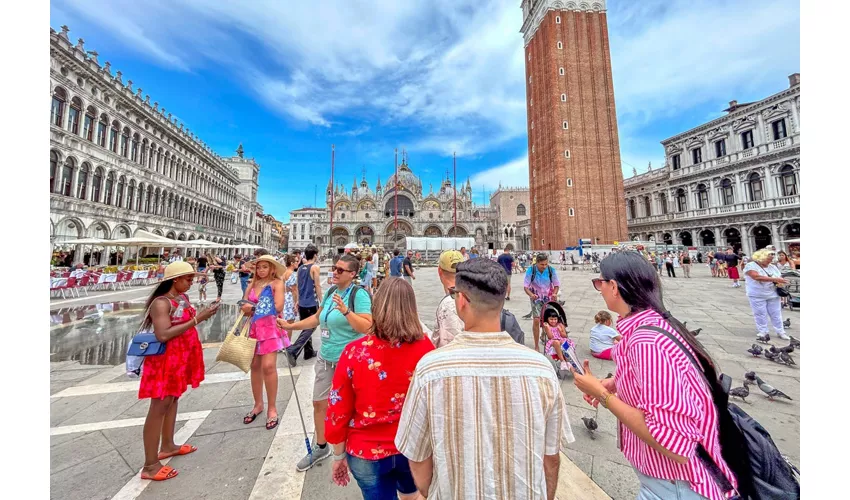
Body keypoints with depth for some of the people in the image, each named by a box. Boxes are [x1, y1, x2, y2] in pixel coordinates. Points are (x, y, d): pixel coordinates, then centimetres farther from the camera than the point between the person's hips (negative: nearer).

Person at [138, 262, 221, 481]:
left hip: (181, 358, 9)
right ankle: (150, 466, 13)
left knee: (173, 399, 20)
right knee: (159, 407, 0)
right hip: (165, 360, -9)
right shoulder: (161, 303, -21)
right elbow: (163, 335, -29)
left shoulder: (183, 298, 5)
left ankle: (167, 445, 36)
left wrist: (205, 313, -1)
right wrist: (198, 319, -30)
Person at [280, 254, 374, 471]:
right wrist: (291, 326, 14)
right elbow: (317, 318, 16)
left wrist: (346, 311, -34)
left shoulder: (359, 294, -20)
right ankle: (321, 447, 46)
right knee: (319, 403, 21)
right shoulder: (330, 291, 3)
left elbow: (367, 327, -26)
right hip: (326, 358, 7)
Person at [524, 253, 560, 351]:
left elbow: (556, 284, -4)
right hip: (536, 298, -2)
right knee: (536, 320, -10)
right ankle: (536, 346, 3)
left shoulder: (551, 270, -15)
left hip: (548, 297, 2)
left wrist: (555, 293, -24)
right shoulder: (531, 270, -19)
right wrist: (531, 295, -34)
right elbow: (525, 286, -15)